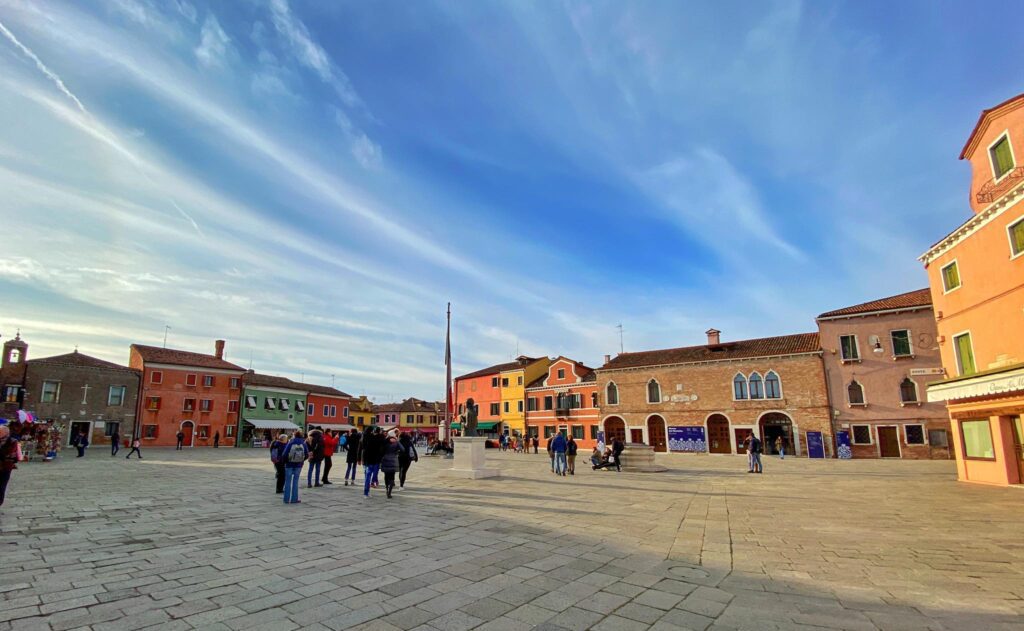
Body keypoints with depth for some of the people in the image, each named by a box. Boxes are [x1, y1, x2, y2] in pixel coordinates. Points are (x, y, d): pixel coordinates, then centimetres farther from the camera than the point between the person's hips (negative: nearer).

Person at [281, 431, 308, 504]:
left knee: (288, 482, 9)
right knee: (295, 482, 9)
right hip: (298, 465, 1)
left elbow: (285, 454, -13)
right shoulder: (303, 444, -4)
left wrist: (286, 461, 6)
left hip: (289, 465, -1)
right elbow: (307, 455, -4)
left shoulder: (290, 444, -10)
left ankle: (287, 499, 12)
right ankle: (294, 499, 9)